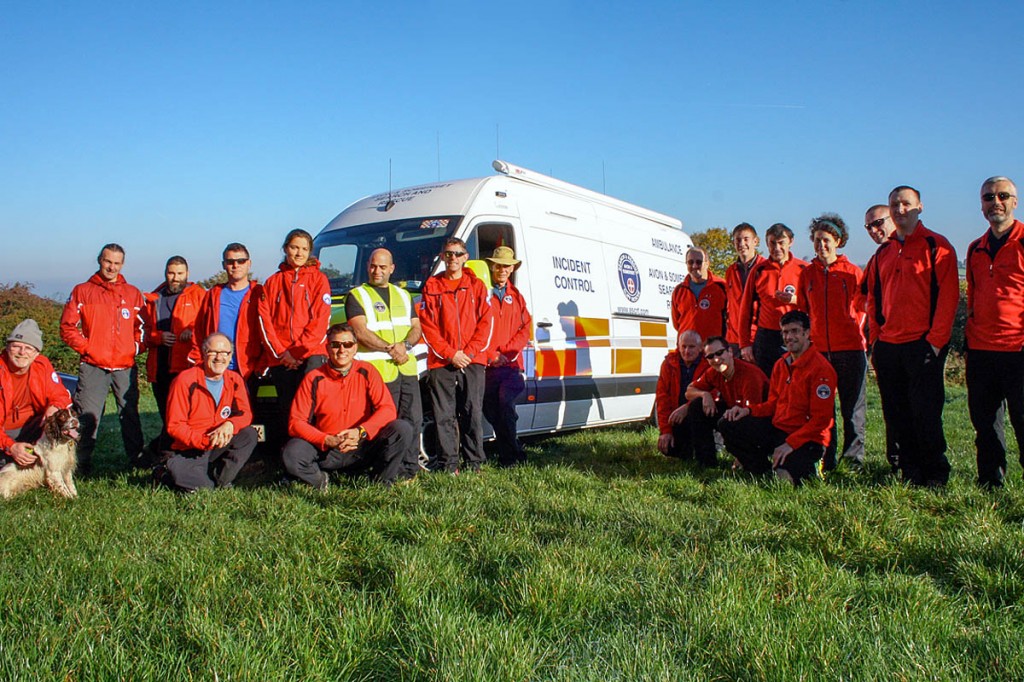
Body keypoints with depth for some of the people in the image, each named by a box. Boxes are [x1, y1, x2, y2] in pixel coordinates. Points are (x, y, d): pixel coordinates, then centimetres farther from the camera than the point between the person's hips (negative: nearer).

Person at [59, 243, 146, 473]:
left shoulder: (133, 294, 12)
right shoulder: (82, 291, 6)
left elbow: (143, 326, 15)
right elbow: (67, 326, 4)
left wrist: (136, 347, 0)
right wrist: (86, 348, -5)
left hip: (126, 367, 2)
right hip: (93, 367, -2)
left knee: (130, 415, 7)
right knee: (87, 417, -3)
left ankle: (137, 460, 15)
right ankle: (82, 463, 6)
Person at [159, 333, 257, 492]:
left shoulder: (234, 379, 0)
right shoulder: (185, 380, -13)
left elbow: (245, 414, -1)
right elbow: (174, 425, -13)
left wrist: (230, 425, -25)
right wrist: (205, 441, -26)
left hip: (220, 444, 4)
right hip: (190, 450, -4)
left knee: (249, 434, -21)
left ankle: (220, 479, -11)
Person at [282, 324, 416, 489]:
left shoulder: (366, 372, -1)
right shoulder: (314, 379, -4)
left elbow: (388, 409, -8)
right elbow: (296, 422, -7)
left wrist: (361, 431, -24)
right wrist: (328, 441, -22)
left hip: (363, 447, 1)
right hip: (326, 452, 0)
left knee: (402, 429, -22)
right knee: (292, 453, -30)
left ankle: (380, 481, -6)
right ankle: (322, 479, 0)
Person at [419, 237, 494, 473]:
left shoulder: (476, 285, 10)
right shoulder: (431, 286, 8)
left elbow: (486, 321, 5)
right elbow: (427, 326, 2)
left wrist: (469, 352, -8)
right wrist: (451, 354, -8)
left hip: (473, 360, 0)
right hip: (441, 362, 0)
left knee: (473, 412, 1)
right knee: (444, 415, 0)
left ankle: (474, 462, 9)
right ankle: (448, 464, 7)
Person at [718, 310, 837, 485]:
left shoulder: (821, 368, -15)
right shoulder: (781, 364, 10)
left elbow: (821, 420, -18)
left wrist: (790, 444, -23)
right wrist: (748, 410, -3)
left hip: (806, 439, -7)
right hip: (776, 428, 7)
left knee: (786, 476, -32)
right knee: (728, 424, -5)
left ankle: (808, 467, 5)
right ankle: (765, 471, 3)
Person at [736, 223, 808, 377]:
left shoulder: (803, 269, 4)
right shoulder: (759, 270, 8)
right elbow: (746, 308, 9)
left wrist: (796, 300, -14)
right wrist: (745, 343, 4)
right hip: (765, 339, 1)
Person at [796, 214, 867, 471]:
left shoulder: (852, 272, 1)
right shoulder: (806, 274, 9)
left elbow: (861, 309, 8)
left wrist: (853, 331, -1)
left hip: (850, 349, -2)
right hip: (818, 350, 3)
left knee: (853, 407, 3)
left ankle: (854, 457, 13)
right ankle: (826, 460, 14)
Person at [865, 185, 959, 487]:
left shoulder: (936, 246, -2)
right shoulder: (883, 252, 15)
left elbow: (948, 296, -8)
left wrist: (935, 340, -13)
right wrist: (874, 337, 10)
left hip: (923, 345, -6)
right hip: (888, 346, 6)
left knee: (925, 412, -3)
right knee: (896, 414, 8)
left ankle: (936, 474, 11)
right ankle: (910, 471, 19)